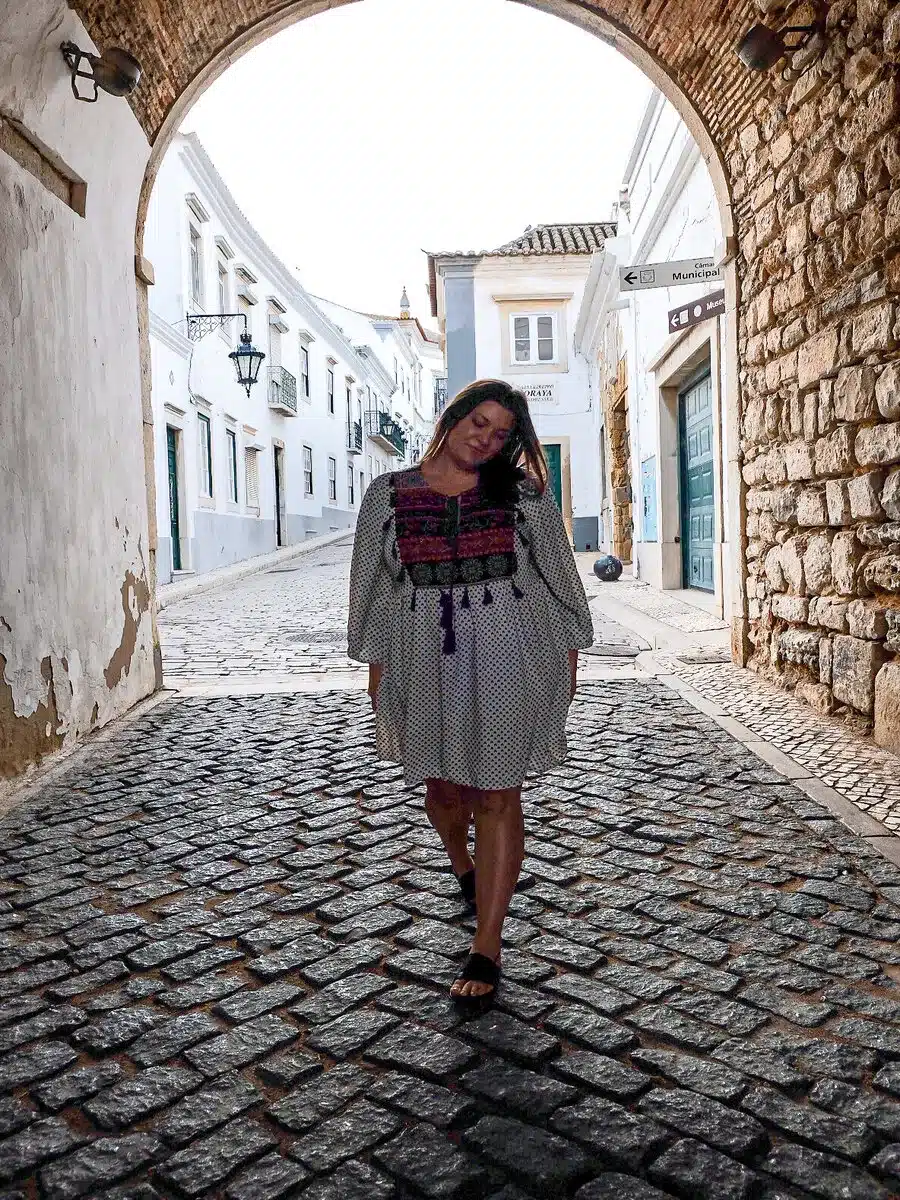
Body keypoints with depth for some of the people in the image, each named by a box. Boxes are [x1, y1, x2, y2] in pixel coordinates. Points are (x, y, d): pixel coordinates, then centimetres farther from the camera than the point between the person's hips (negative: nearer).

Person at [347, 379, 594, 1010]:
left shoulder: (522, 491, 2)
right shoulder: (389, 495, 4)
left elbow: (557, 574, 7)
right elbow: (373, 584, 8)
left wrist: (568, 656, 7)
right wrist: (377, 668, 8)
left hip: (508, 661, -2)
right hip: (425, 662, 2)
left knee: (497, 794, -1)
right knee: (444, 787, 15)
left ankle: (487, 950, 8)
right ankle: (463, 864, 51)